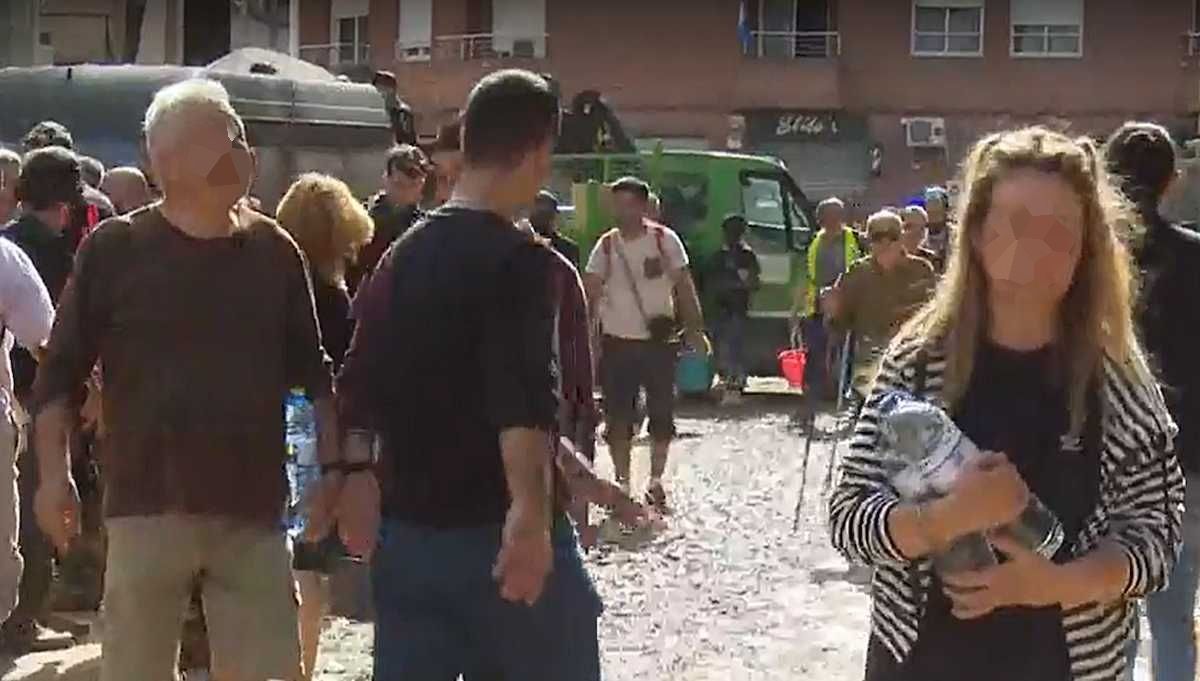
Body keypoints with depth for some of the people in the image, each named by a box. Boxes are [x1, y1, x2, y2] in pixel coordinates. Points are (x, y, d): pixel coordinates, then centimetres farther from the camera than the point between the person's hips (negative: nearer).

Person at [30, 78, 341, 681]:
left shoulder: (274, 251, 7)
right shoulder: (116, 249, -2)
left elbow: (313, 373, 12)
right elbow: (60, 372, 0)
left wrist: (333, 467, 5)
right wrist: (54, 473, -10)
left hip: (253, 509, 2)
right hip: (148, 507, -2)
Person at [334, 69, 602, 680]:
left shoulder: (404, 255, 10)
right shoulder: (521, 261, -12)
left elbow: (360, 383, 12)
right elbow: (523, 400, -26)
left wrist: (357, 478, 19)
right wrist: (531, 512, -34)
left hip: (408, 529, 7)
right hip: (499, 532, -7)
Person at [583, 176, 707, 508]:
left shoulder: (665, 240, -3)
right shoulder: (607, 246, 0)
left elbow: (684, 287, 1)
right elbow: (591, 293, -2)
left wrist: (695, 331, -4)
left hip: (658, 341, -1)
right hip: (617, 343, 1)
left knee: (662, 413, 5)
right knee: (618, 415, 0)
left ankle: (656, 480, 17)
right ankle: (622, 481, 9)